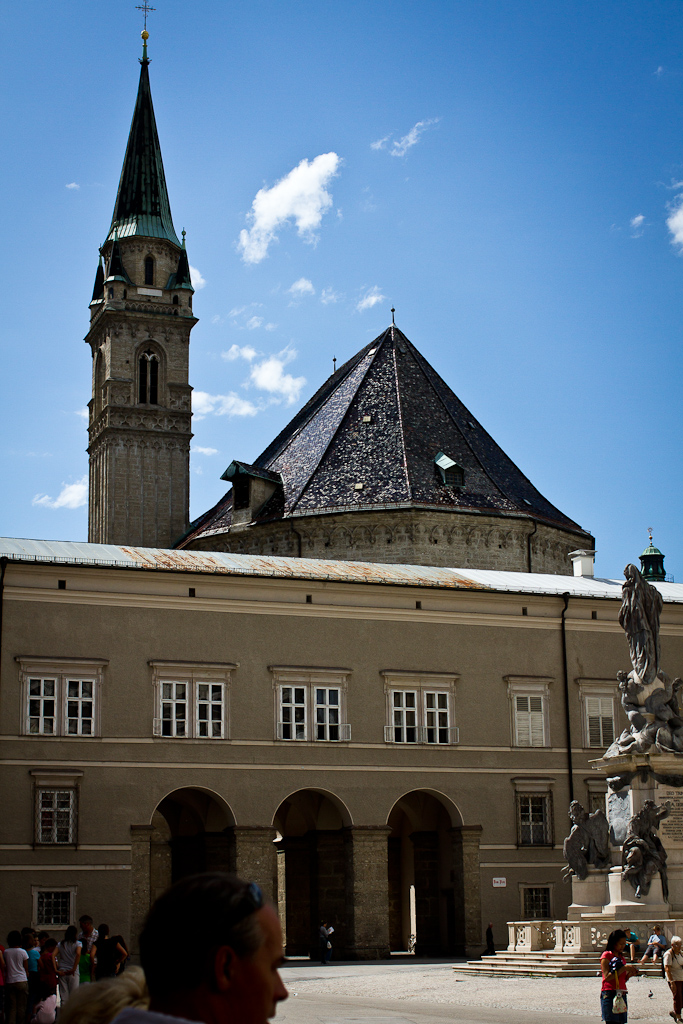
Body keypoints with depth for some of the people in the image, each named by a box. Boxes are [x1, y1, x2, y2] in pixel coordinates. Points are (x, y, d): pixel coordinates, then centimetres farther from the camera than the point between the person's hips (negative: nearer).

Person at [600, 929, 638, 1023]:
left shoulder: (621, 957, 21)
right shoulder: (606, 955, -1)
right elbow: (607, 977, -12)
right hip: (610, 994, -7)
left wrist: (629, 974, 3)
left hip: (622, 994, 7)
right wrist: (624, 968, -14)